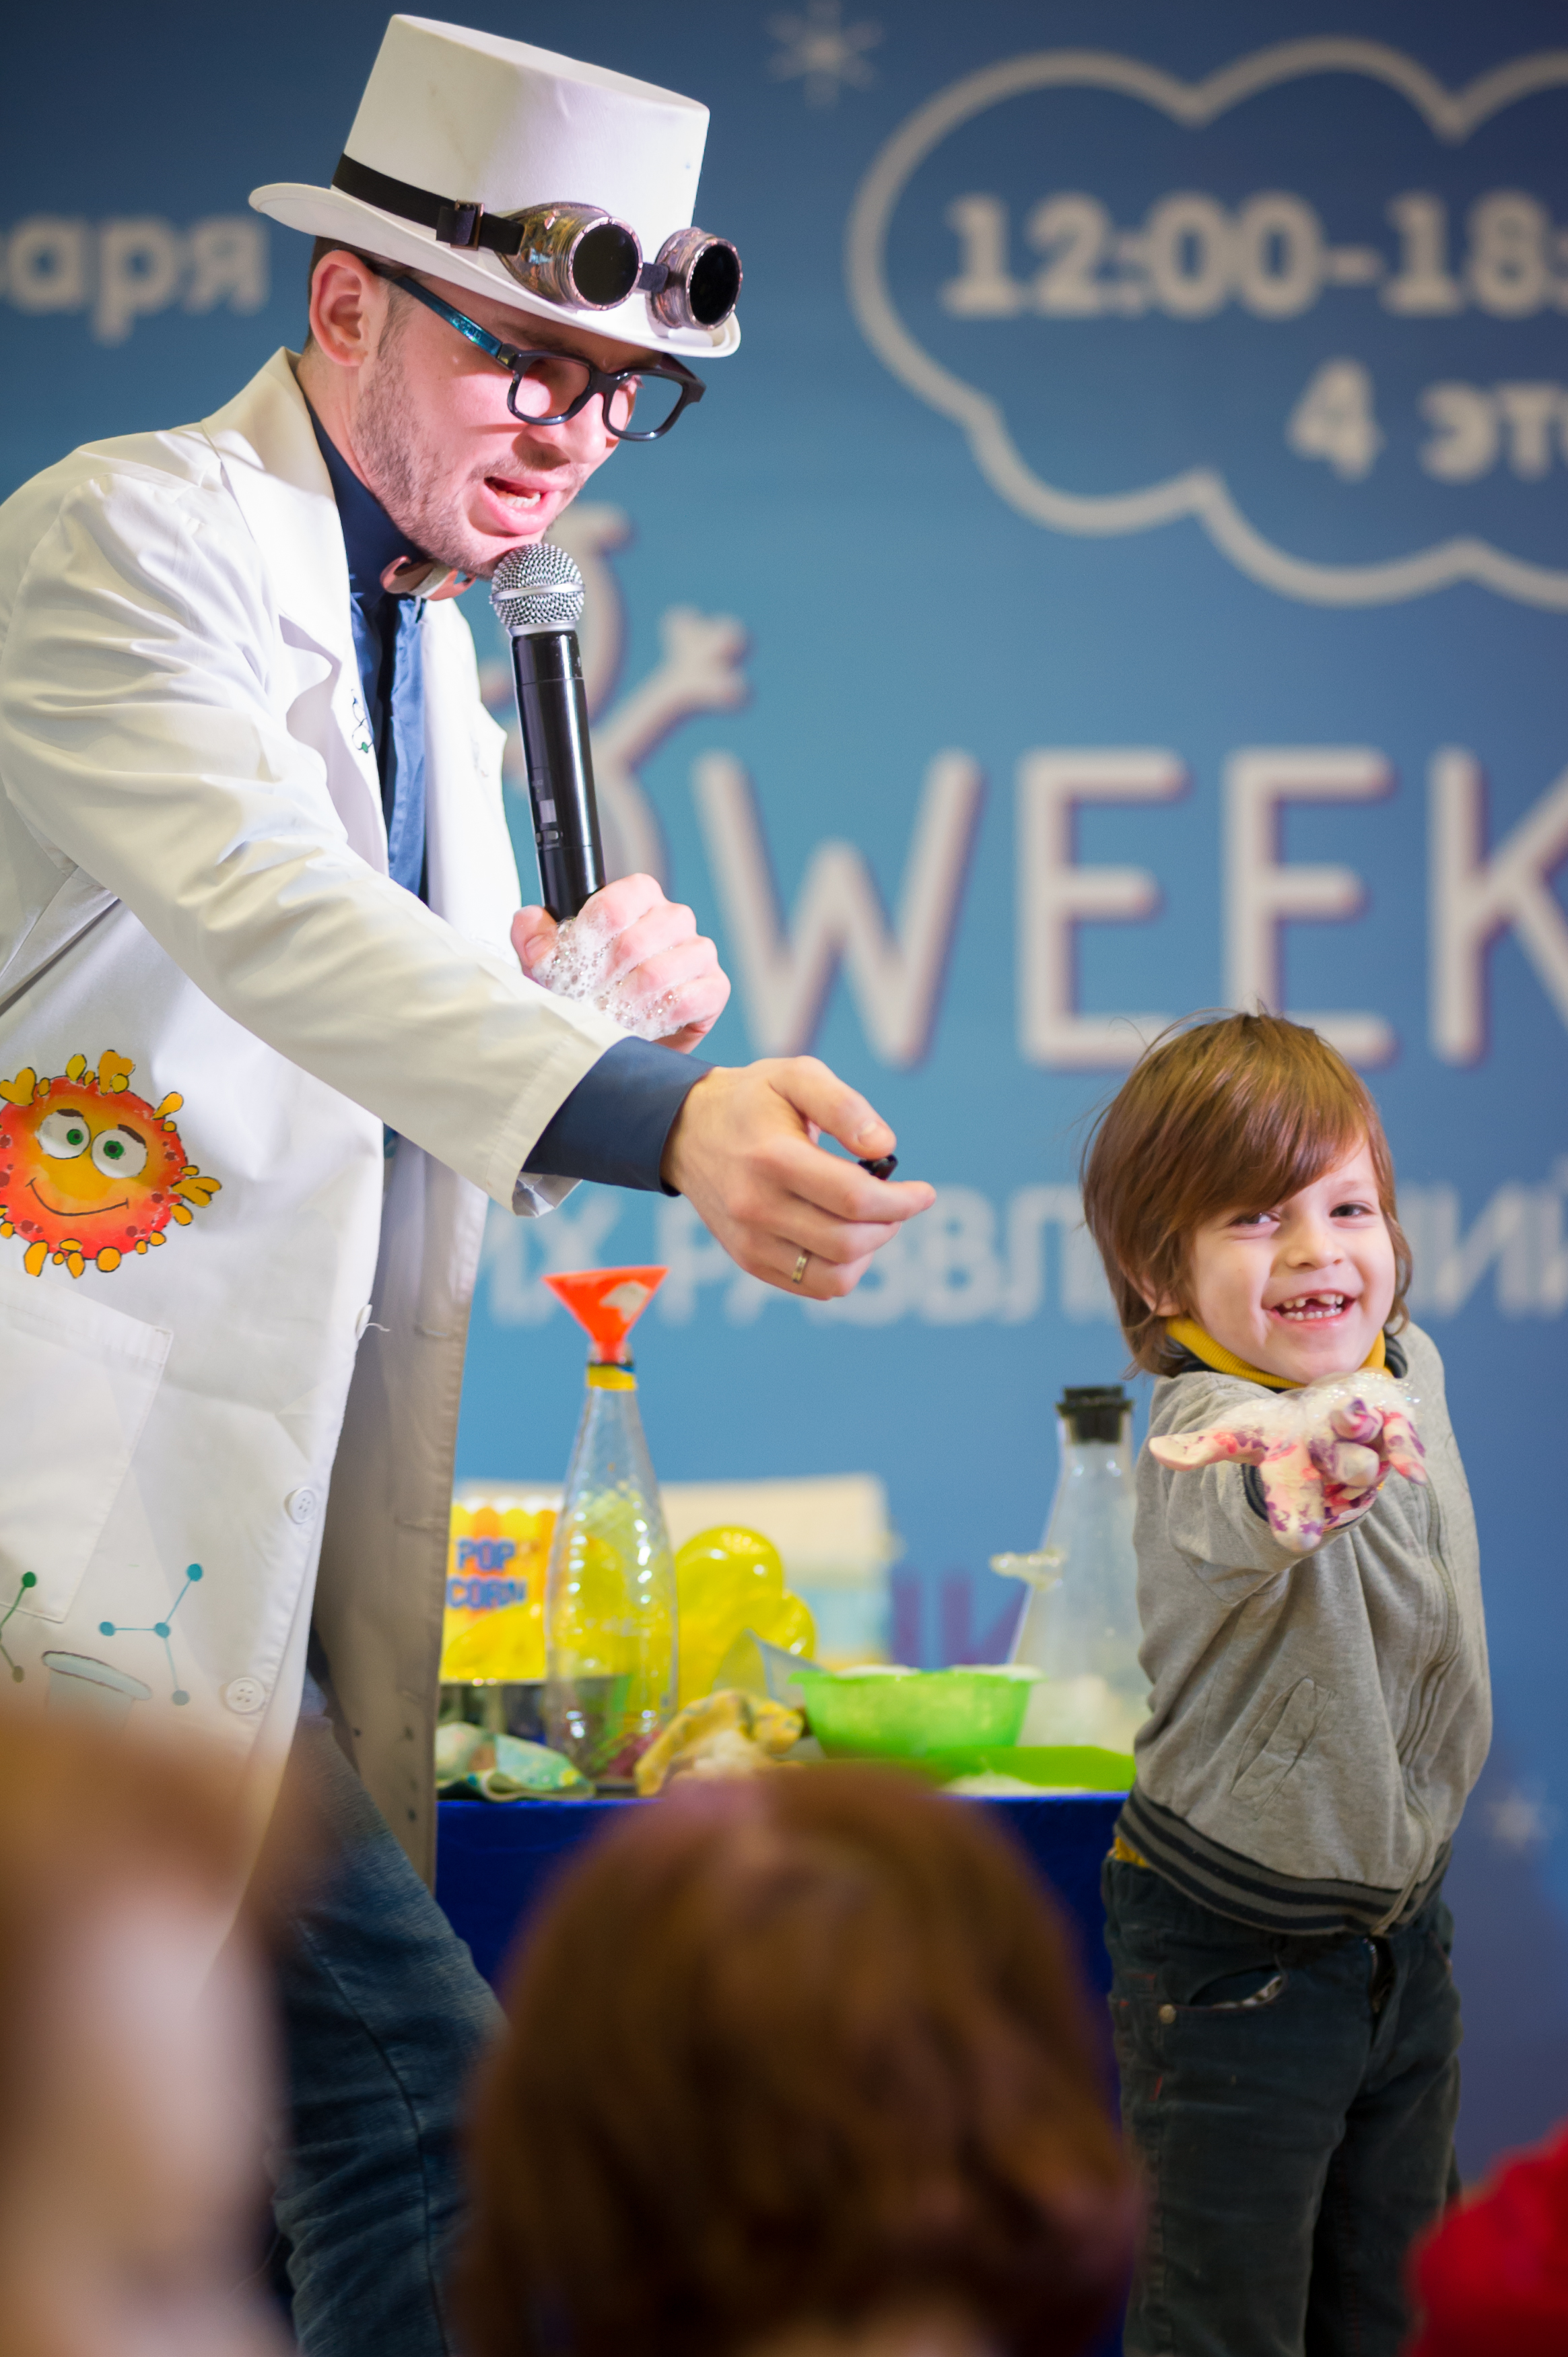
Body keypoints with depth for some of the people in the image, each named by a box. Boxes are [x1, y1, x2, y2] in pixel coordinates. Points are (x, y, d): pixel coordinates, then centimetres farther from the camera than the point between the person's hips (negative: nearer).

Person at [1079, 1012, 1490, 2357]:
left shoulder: (1406, 1370, -1)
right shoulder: (1216, 1424, -25)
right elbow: (1250, 1508, -51)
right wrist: (1314, 1461, -72)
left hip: (1399, 1926, 7)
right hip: (1236, 1955, -7)